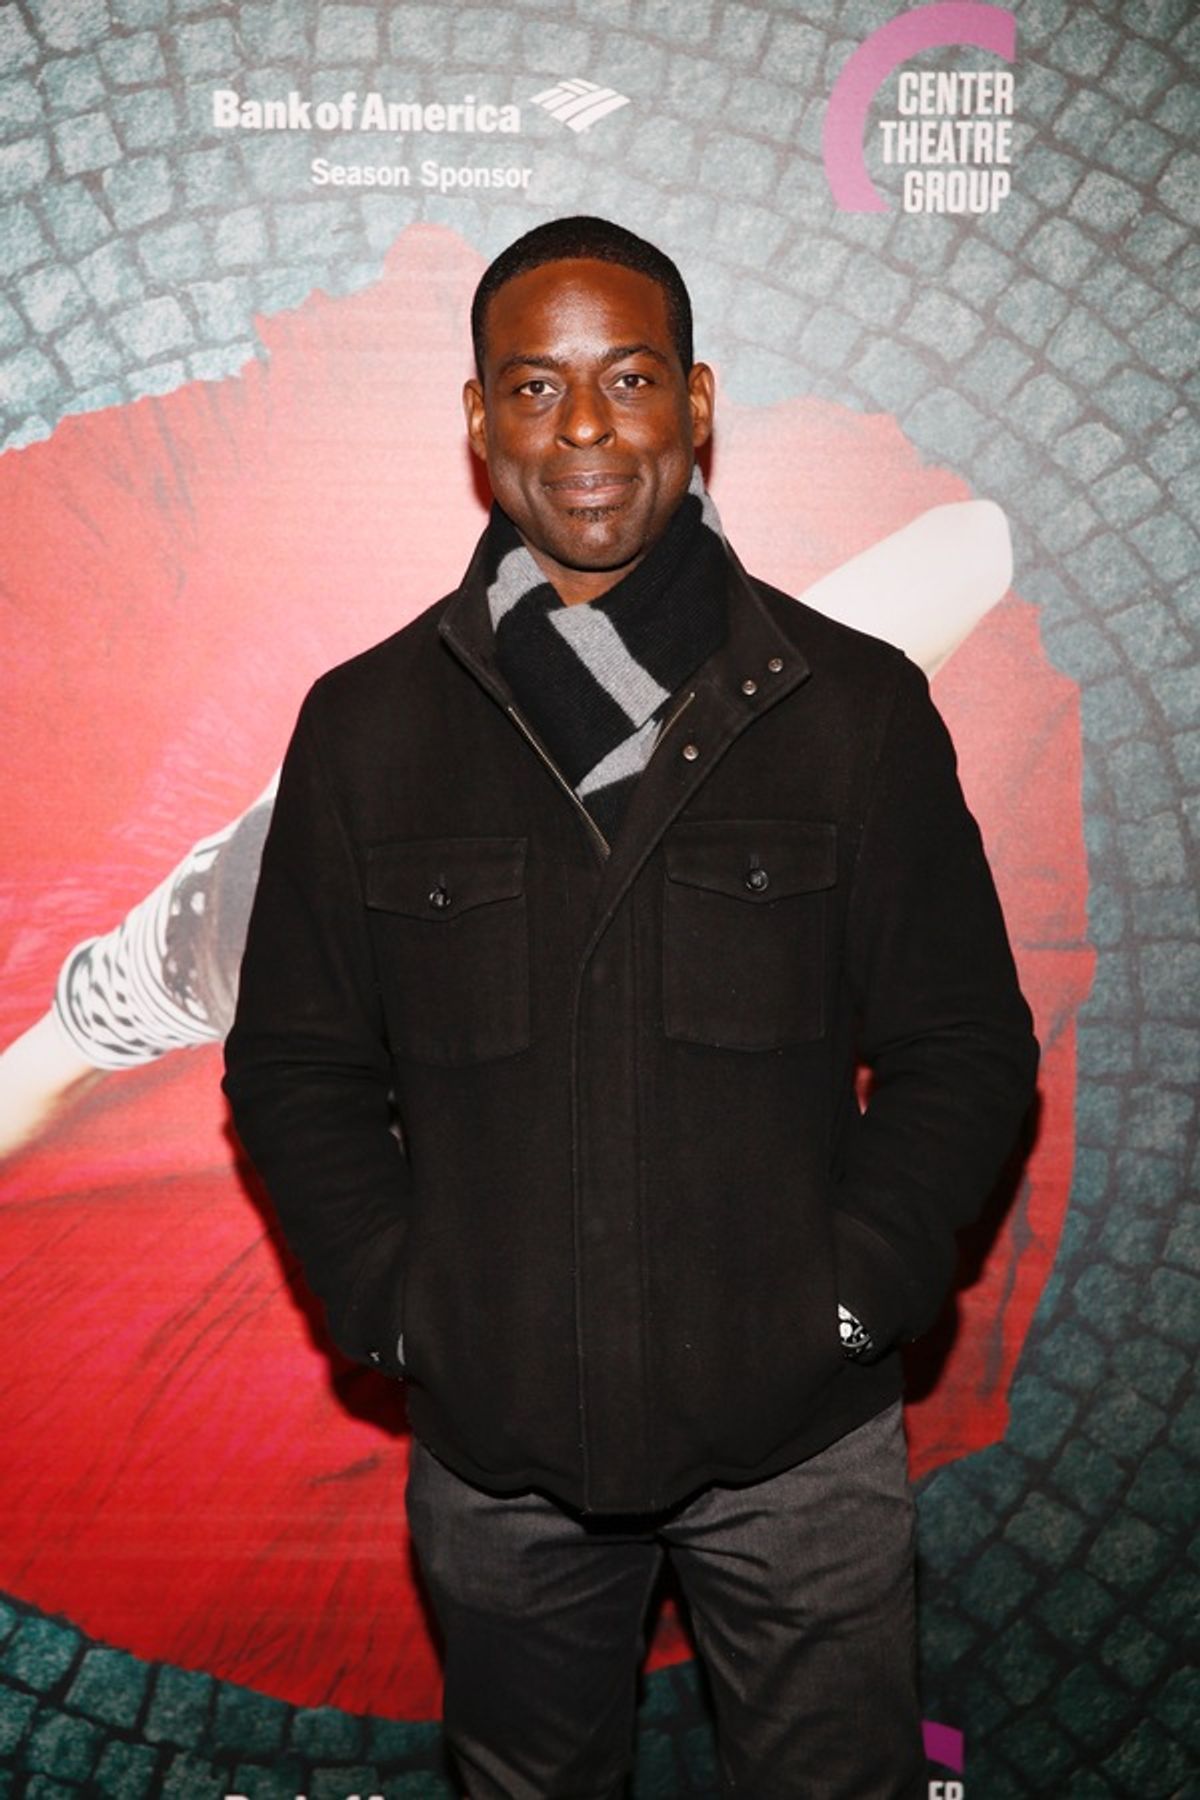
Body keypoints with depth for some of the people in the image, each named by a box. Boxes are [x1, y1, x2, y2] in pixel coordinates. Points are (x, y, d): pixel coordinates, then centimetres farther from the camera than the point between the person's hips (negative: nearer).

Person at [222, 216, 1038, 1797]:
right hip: (492, 1443, 2)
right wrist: (393, 1301, -6)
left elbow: (968, 1048, 1)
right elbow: (294, 1064, 5)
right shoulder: (368, 724, 0)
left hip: (799, 1436, -1)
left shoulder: (857, 706, -3)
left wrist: (848, 1289, -9)